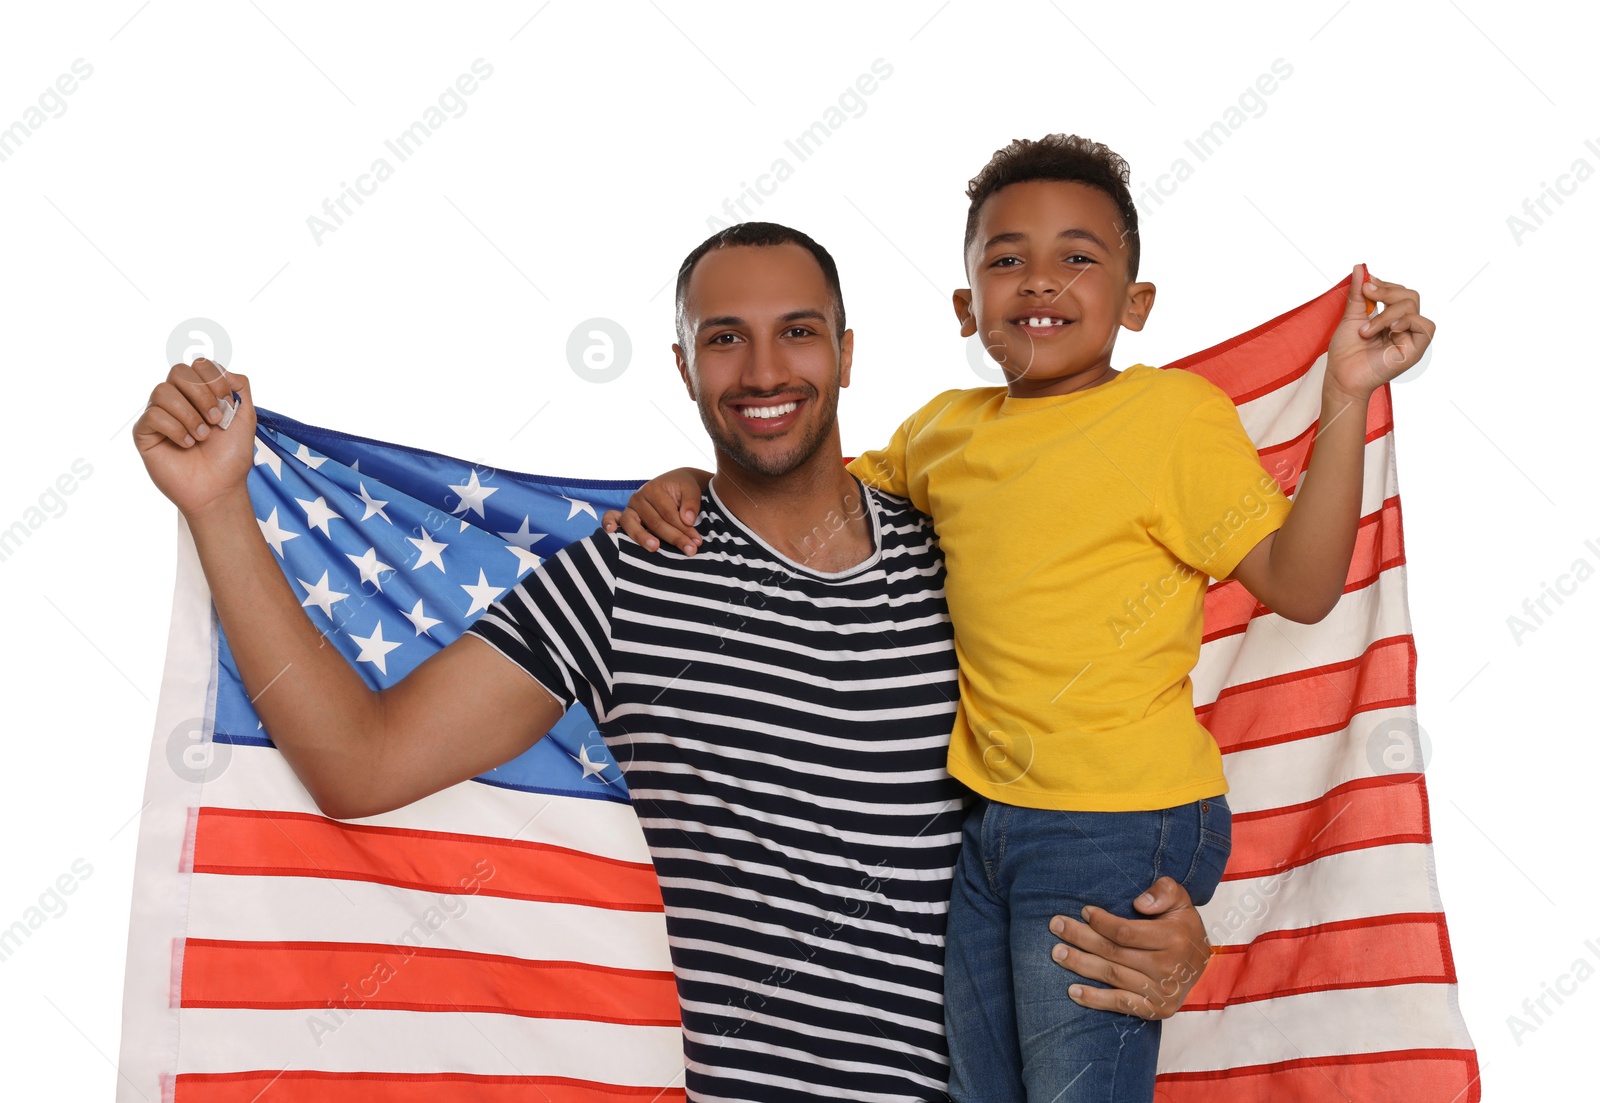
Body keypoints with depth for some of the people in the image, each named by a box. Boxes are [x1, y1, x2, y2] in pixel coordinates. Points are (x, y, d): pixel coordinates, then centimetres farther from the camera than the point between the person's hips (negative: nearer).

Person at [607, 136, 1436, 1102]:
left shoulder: (1174, 412, -9)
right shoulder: (946, 428, 6)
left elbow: (1300, 585, -13)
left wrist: (1346, 397, -22)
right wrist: (692, 483, 5)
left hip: (1119, 827, -6)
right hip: (984, 819, 6)